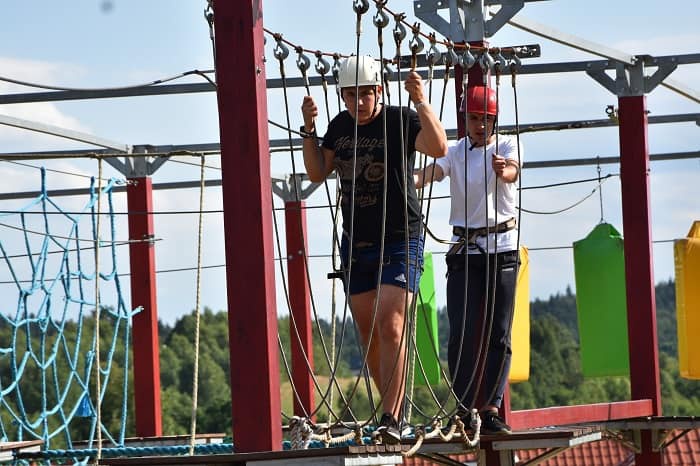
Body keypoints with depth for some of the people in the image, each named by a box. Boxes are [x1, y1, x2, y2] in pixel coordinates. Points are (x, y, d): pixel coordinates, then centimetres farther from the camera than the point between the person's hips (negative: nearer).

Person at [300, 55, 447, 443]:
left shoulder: (401, 121, -11)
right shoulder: (341, 125, 7)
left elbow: (438, 147, -27)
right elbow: (317, 173, 12)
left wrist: (420, 101, -34)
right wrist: (309, 130, -1)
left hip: (399, 242, -6)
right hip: (356, 244, 7)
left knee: (390, 326, -18)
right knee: (368, 333, 9)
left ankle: (391, 420, -21)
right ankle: (393, 407, 23)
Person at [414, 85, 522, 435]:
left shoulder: (508, 145, 2)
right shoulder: (455, 151, 5)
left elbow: (512, 170, -20)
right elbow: (431, 172, -15)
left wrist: (504, 170, -46)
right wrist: (410, 180, -38)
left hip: (502, 248, 0)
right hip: (465, 248, 0)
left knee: (498, 334, -1)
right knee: (462, 333, -6)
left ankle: (491, 408, 2)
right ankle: (462, 409, -1)